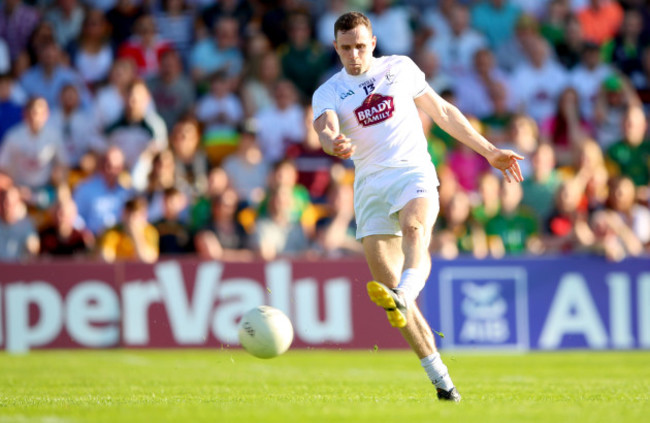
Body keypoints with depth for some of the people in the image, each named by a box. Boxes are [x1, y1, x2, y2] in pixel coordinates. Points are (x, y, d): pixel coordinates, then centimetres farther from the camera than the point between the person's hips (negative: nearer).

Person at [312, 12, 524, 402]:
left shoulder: (400, 68, 12)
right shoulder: (329, 93, 8)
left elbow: (442, 111, 21)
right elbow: (325, 130, -13)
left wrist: (489, 151, 21)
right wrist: (334, 144, -38)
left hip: (413, 170, -1)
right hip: (370, 182, 1)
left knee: (415, 228, -36)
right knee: (386, 281, -10)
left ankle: (403, 297, -64)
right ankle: (440, 377, -6)